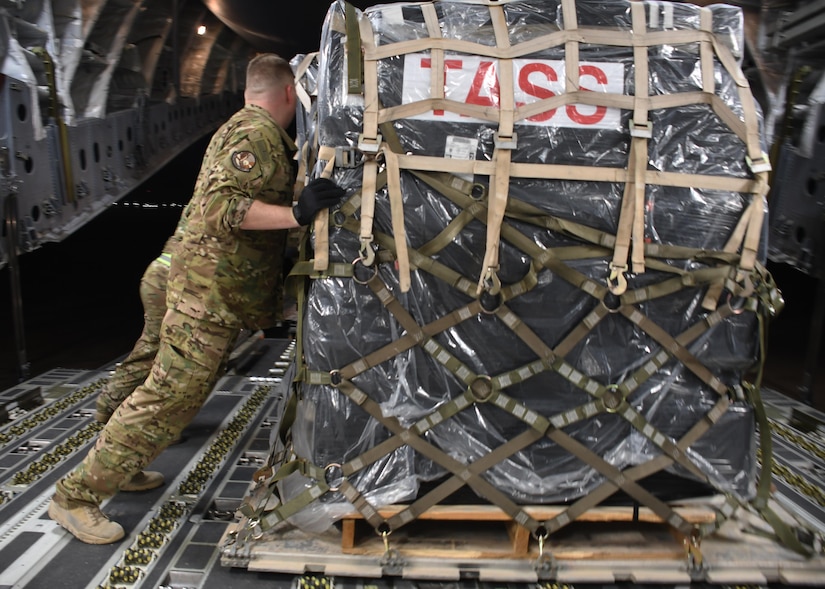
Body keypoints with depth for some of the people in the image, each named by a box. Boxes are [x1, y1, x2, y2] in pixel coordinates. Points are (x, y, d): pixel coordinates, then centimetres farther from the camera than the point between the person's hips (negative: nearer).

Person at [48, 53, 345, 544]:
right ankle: (76, 496, 5)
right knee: (171, 394, -7)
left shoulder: (242, 128, 19)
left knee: (184, 391, 18)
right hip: (212, 287, -11)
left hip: (225, 290, 11)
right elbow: (219, 206, -27)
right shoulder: (259, 135, -14)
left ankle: (119, 467, 32)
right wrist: (296, 214, -35)